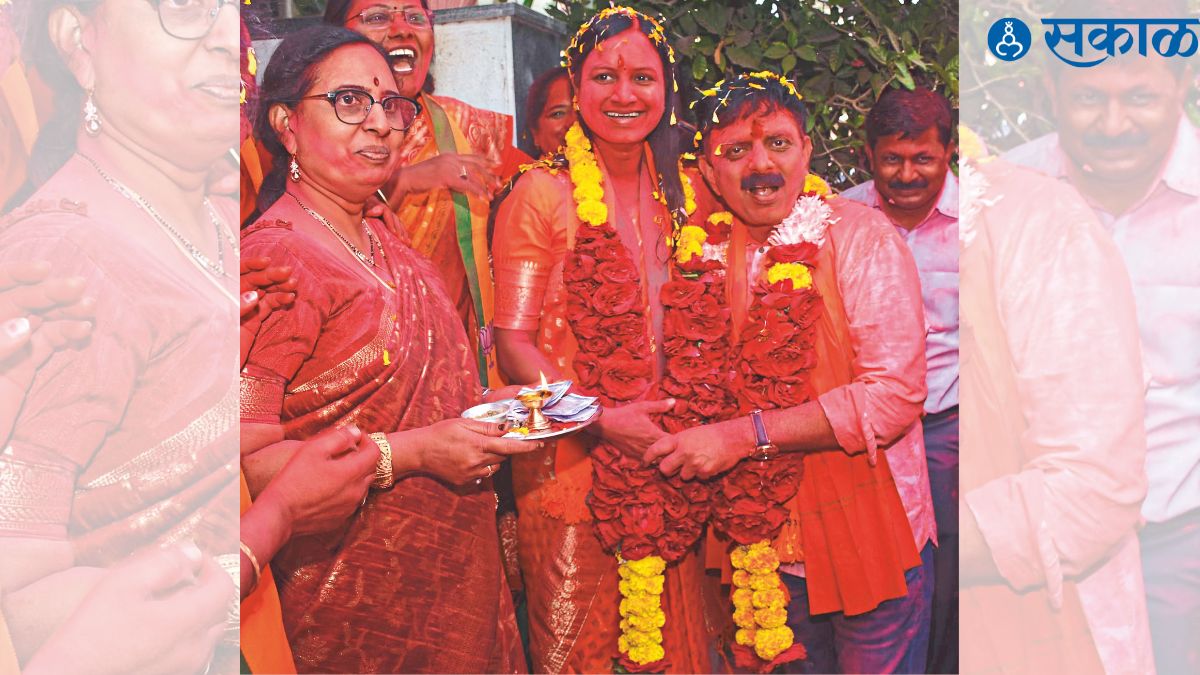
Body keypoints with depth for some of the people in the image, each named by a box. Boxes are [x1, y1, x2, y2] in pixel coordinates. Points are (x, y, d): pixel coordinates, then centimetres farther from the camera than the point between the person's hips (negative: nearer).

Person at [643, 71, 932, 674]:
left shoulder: (859, 235, -11)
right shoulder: (704, 255, 2)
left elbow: (894, 395, -20)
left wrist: (748, 434, -23)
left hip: (870, 539, -4)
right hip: (766, 544, 4)